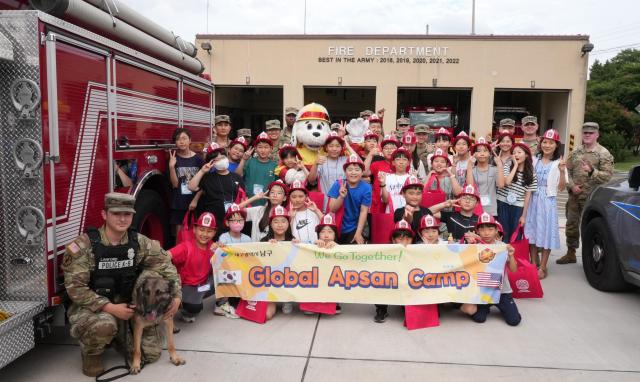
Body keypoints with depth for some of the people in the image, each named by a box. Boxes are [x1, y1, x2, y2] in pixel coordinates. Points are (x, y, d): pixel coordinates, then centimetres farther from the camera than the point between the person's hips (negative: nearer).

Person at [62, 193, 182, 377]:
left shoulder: (140, 242, -7)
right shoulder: (83, 245, -18)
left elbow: (166, 265, 0)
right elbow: (75, 288, -20)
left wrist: (176, 296, -14)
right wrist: (110, 308, -27)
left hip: (128, 305, 3)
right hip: (92, 308, -3)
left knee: (151, 353, -8)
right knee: (105, 324, -37)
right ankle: (91, 353, -3)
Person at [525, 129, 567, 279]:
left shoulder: (558, 163, -2)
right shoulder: (534, 160, 9)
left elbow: (561, 187, -4)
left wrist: (562, 172, -19)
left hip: (548, 201, -3)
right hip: (532, 199, 4)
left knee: (546, 232, 1)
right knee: (531, 230, 7)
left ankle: (542, 267, 10)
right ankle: (533, 263, 21)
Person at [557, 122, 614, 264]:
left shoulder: (604, 154, -4)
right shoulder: (575, 152, 10)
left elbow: (607, 175, -10)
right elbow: (567, 171, 9)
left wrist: (592, 171, -26)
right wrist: (572, 185, -6)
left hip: (592, 198, -5)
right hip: (574, 196, 5)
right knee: (571, 225, 12)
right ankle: (570, 254, 25)